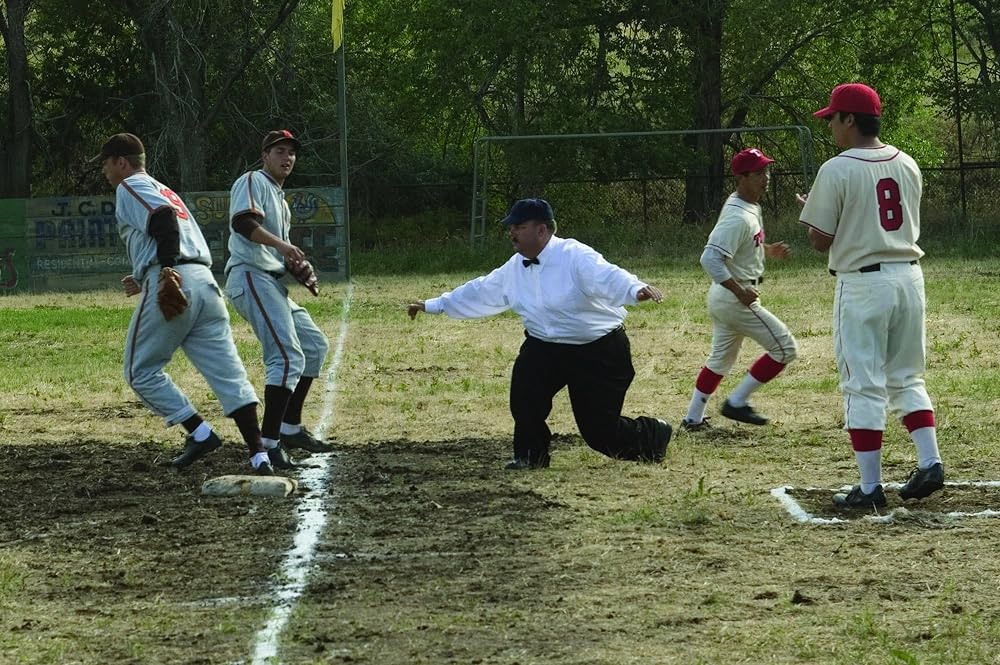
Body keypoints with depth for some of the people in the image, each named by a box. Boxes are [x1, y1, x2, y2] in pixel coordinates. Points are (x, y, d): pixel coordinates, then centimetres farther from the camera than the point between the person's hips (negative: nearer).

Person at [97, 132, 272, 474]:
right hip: (205, 282, 8)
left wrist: (166, 268, -27)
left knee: (141, 371, 6)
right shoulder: (165, 191, 32)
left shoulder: (130, 187, 6)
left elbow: (163, 218, -15)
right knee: (228, 373, 0)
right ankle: (258, 454, -10)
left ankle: (200, 432, -4)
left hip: (172, 281, -8)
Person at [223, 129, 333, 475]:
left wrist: (296, 265, 8)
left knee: (315, 345, 17)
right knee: (288, 354, -20)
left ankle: (290, 428, 22)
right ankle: (268, 443, -23)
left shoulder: (281, 201, 26)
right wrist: (282, 245, -32)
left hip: (273, 283, 11)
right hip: (250, 277, -11)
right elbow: (244, 222, -22)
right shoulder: (252, 182, -4)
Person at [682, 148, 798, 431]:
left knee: (720, 359, 21)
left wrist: (767, 250, 11)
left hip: (722, 296, 10)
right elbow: (710, 258, -31)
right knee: (784, 348, -3)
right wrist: (740, 291, -27)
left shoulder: (748, 206, 8)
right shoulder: (739, 217, -24)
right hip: (735, 299, -10)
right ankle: (737, 403, 1)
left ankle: (693, 417, 27)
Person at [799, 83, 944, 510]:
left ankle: (870, 487, -1)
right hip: (909, 277, 6)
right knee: (907, 378, 18)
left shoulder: (837, 170, -11)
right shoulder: (907, 165, 7)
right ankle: (930, 462, 6)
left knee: (864, 386, -1)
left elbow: (821, 240, -9)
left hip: (862, 283, -6)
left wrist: (809, 209, 11)